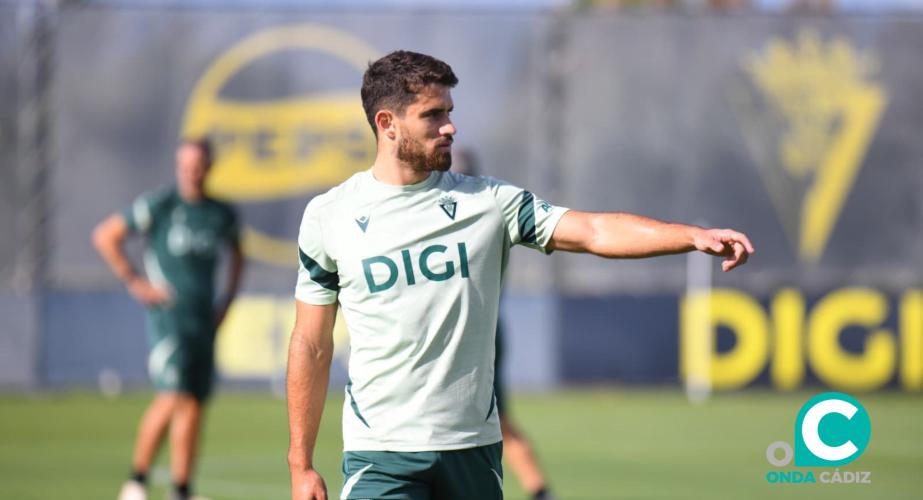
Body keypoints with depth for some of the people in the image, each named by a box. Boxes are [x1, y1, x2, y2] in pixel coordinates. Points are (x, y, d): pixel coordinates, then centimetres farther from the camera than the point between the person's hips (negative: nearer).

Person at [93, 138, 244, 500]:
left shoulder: (222, 215, 9)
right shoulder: (159, 205, -5)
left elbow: (236, 255, 29)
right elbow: (105, 236, -3)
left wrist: (228, 300, 17)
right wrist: (135, 283, -6)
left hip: (204, 319, 5)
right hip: (168, 316, -5)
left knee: (194, 405, 4)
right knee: (173, 398, -17)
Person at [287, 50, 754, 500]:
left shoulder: (487, 201, 4)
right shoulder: (329, 215, 2)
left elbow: (593, 231, -6)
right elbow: (311, 346, 6)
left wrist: (695, 235, -21)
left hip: (474, 447, 2)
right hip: (381, 455, -2)